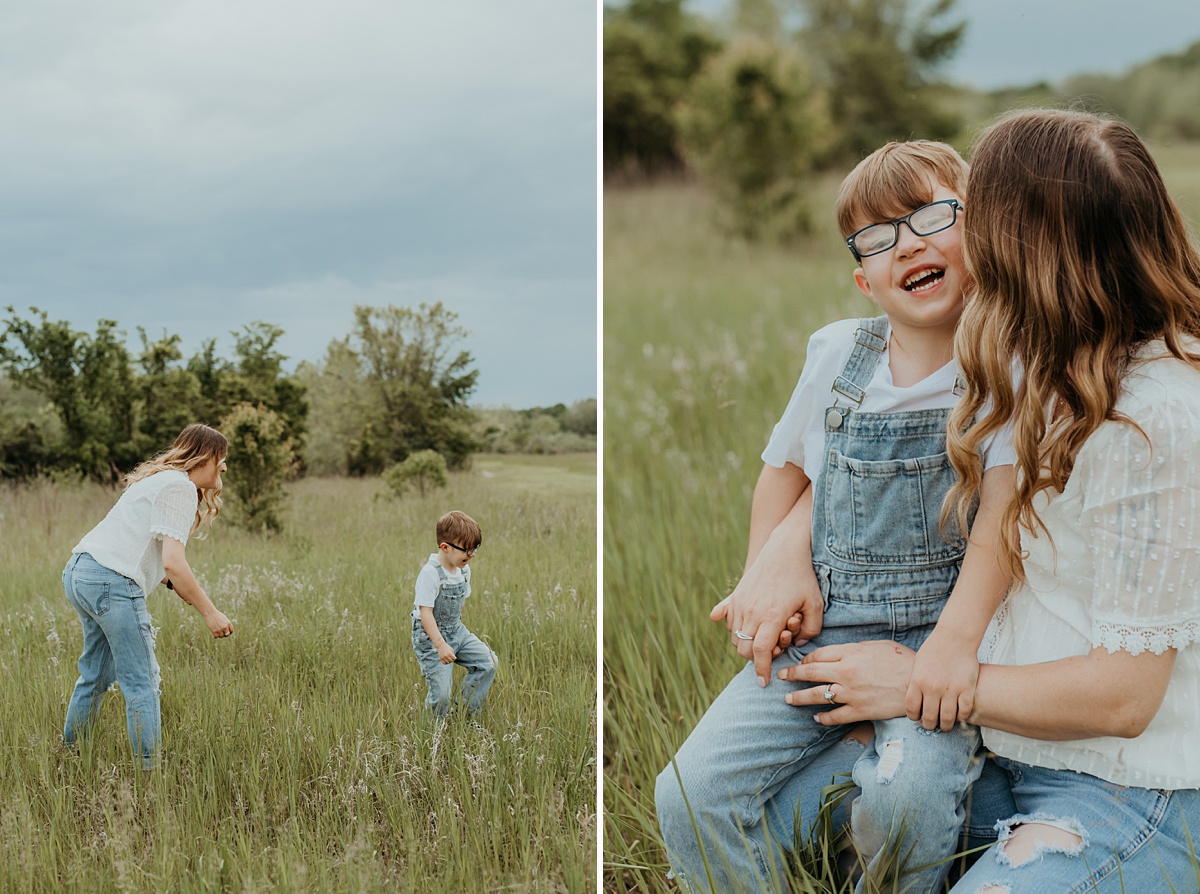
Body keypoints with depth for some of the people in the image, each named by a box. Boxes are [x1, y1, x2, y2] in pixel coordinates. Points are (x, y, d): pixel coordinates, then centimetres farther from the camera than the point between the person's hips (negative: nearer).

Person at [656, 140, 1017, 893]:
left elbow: (1002, 511, -13)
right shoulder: (836, 354, 9)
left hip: (933, 635, -4)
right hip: (819, 631, 4)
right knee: (692, 794, -11)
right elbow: (786, 468, 23)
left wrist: (954, 644, -24)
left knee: (907, 796, -31)